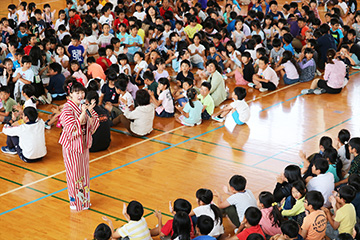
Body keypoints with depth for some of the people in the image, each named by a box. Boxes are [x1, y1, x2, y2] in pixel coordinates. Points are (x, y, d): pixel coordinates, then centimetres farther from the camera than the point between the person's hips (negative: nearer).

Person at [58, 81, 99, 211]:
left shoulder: (84, 106, 0)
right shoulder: (68, 109, -19)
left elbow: (94, 123, -1)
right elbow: (72, 129, -26)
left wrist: (90, 112, -19)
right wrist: (83, 114, -32)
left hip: (83, 144, 6)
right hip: (72, 145, -6)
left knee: (84, 171, 17)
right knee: (74, 172, 5)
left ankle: (84, 198, 31)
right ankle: (74, 200, 20)